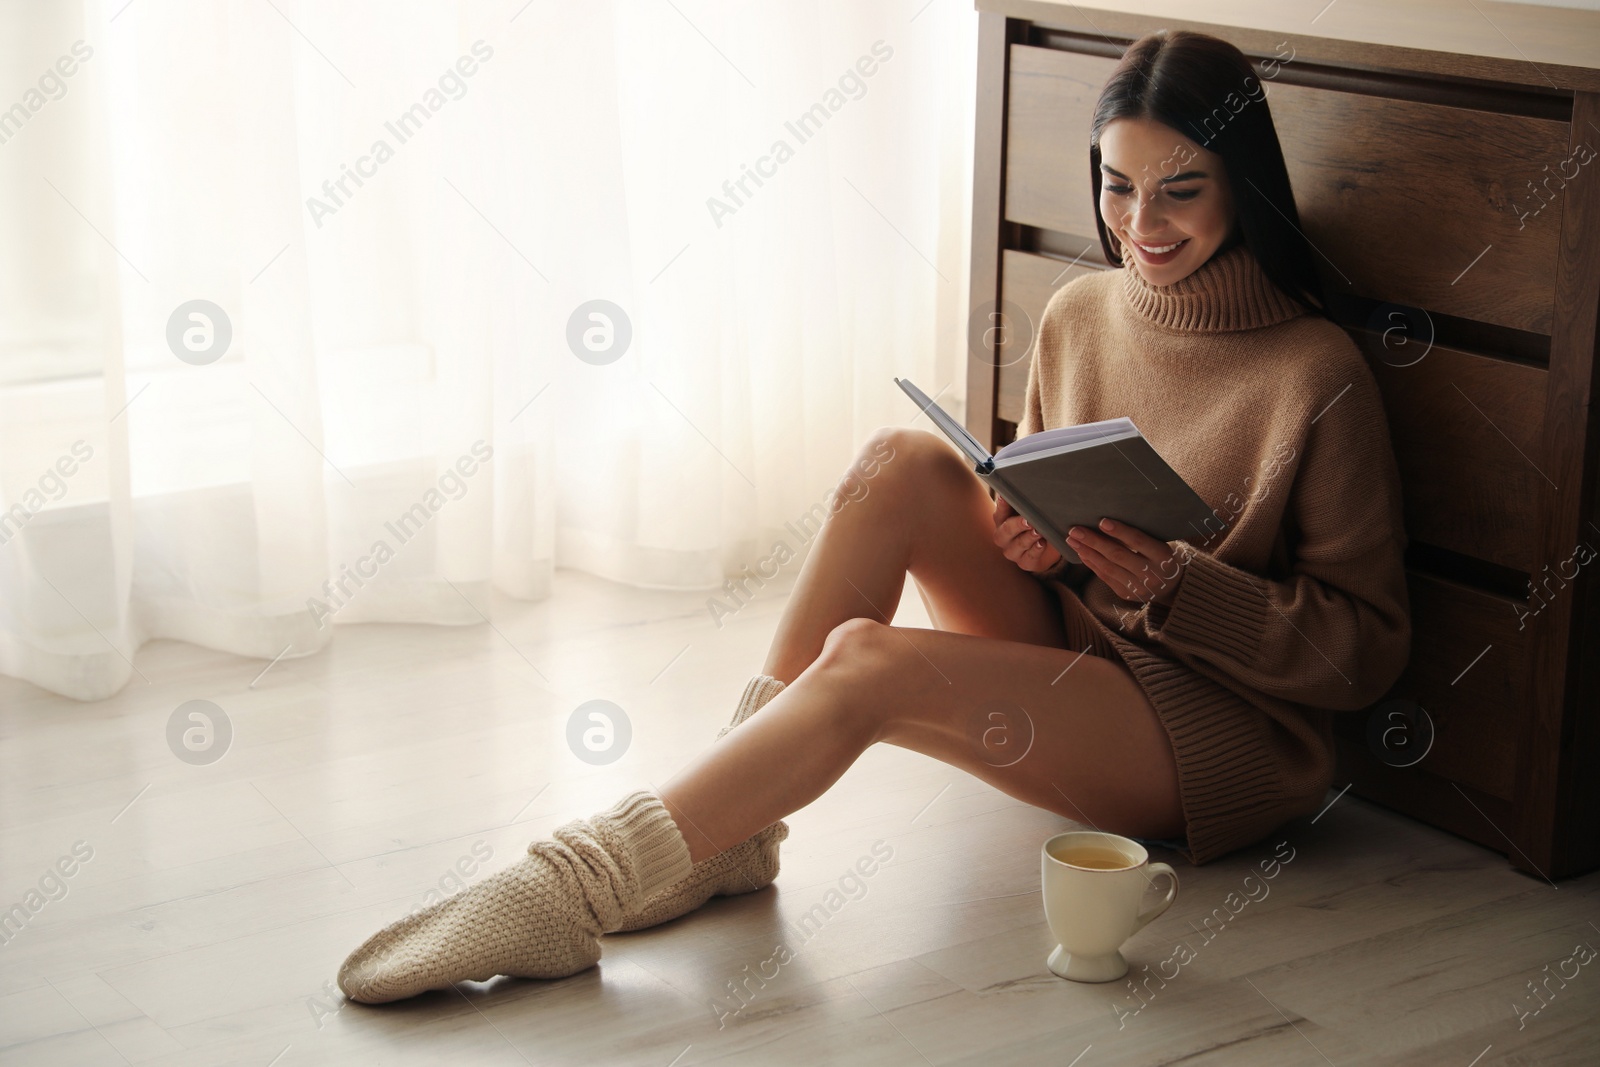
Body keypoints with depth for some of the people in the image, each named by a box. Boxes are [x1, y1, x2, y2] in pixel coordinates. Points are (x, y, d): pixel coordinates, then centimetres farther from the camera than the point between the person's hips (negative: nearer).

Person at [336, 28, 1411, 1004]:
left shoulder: (1317, 374, -12)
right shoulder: (1080, 314, 5)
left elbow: (1371, 648, -9)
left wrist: (1177, 586, -23)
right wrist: (1019, 529, -7)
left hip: (1225, 738, -6)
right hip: (1063, 662, 6)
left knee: (864, 663, -29)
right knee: (904, 461, -20)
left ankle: (582, 888, -26)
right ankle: (727, 823, -20)